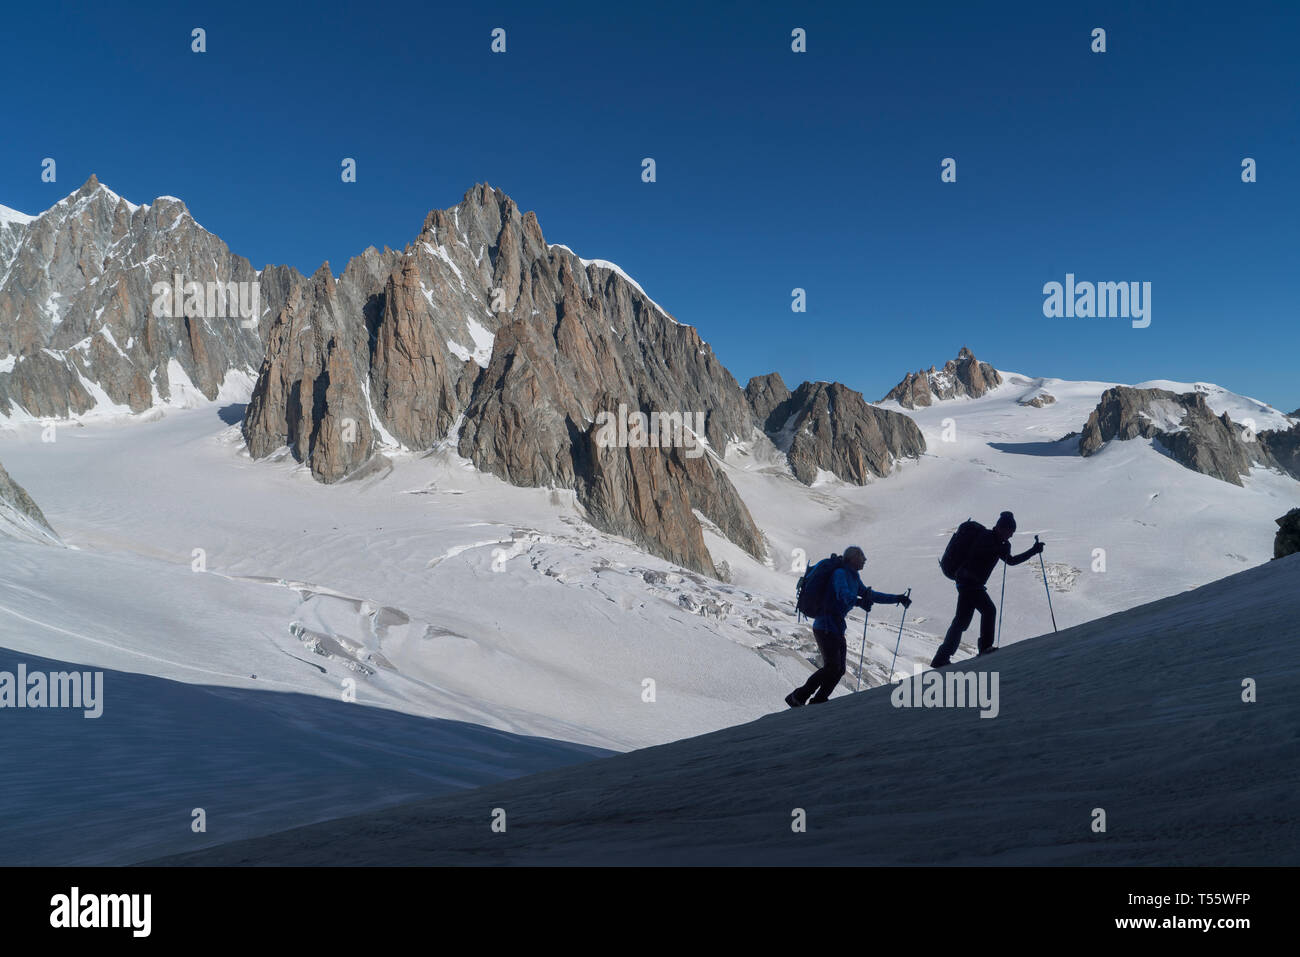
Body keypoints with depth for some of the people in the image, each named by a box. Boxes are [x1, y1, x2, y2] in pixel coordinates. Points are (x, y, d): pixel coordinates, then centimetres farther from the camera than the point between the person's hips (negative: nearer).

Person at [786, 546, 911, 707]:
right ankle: (798, 697, -8)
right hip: (825, 627, -10)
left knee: (839, 669, 7)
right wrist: (859, 602, -50)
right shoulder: (840, 574, -12)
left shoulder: (853, 577, 17)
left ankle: (816, 702, 14)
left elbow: (870, 595, 28)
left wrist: (898, 599, 27)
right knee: (832, 667, -16)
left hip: (837, 629, 10)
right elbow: (843, 594, -31)